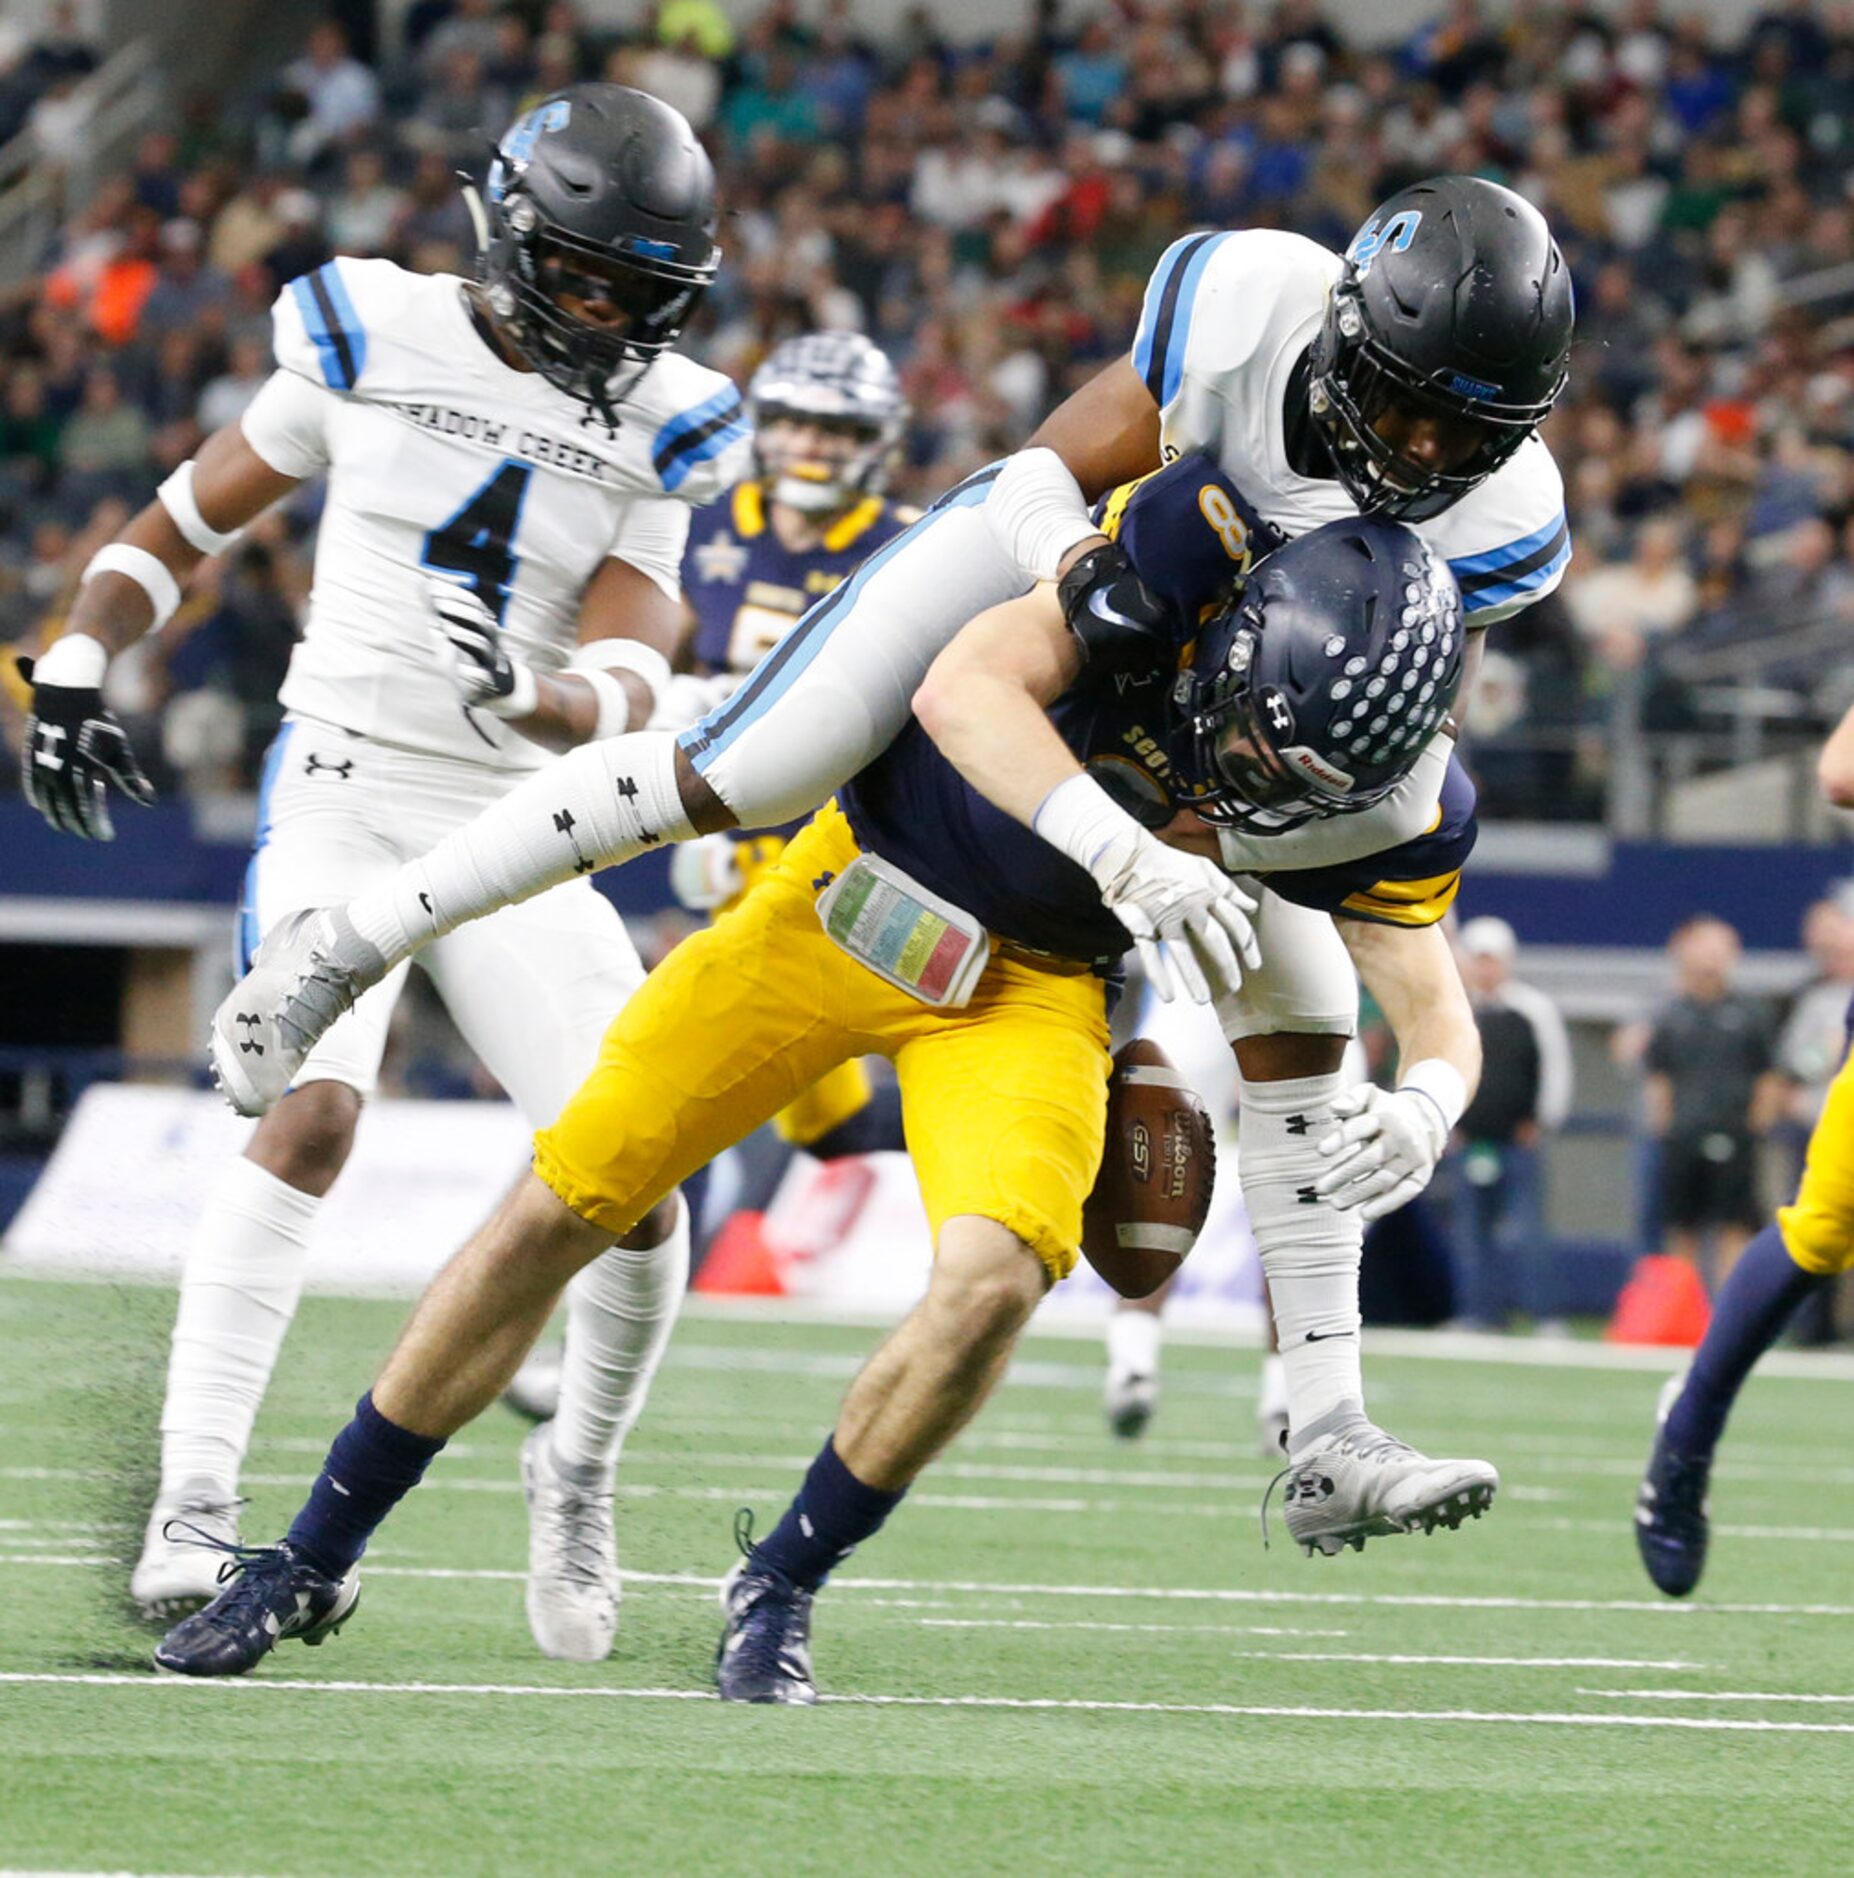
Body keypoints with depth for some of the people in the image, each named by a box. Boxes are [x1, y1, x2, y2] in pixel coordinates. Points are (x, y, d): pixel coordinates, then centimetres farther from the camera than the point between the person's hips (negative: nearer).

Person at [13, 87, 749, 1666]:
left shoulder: (655, 435, 3)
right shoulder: (375, 342, 1)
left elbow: (631, 685, -8)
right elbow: (186, 523, 10)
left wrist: (537, 697, -30)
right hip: (345, 789, -2)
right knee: (314, 1115, -26)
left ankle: (582, 1473, 20)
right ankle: (193, 1506, -26)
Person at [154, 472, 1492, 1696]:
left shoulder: (1392, 794, -18)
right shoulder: (1205, 539, -28)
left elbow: (1435, 1008, -11)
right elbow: (965, 687, -39)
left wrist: (1424, 1107, -35)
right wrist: (1126, 852, -53)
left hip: (1026, 991, 1)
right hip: (854, 890, -1)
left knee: (996, 1281, -25)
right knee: (554, 1215, 1)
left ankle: (780, 1593, 1)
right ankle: (312, 1563, 19)